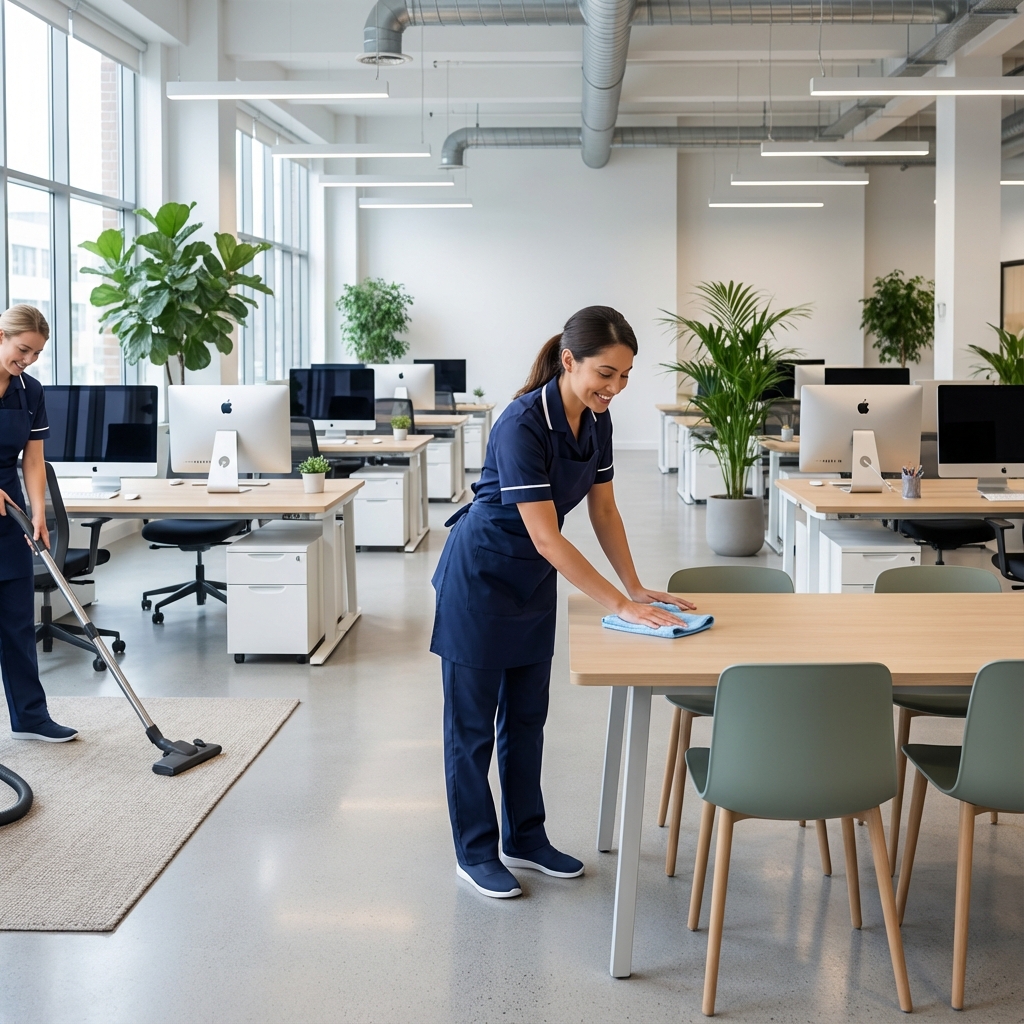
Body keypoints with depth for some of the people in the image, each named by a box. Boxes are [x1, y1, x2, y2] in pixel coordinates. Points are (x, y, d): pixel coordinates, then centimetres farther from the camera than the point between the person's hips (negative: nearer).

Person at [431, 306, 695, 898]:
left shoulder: (597, 420, -6)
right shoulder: (523, 425, -30)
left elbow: (604, 510, 5)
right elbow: (546, 537, -31)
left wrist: (637, 587, -3)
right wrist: (620, 605, -32)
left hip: (534, 578, 8)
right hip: (481, 575, -8)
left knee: (527, 713, 15)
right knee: (473, 718, 4)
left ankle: (525, 838, 27)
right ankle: (476, 852, 16)